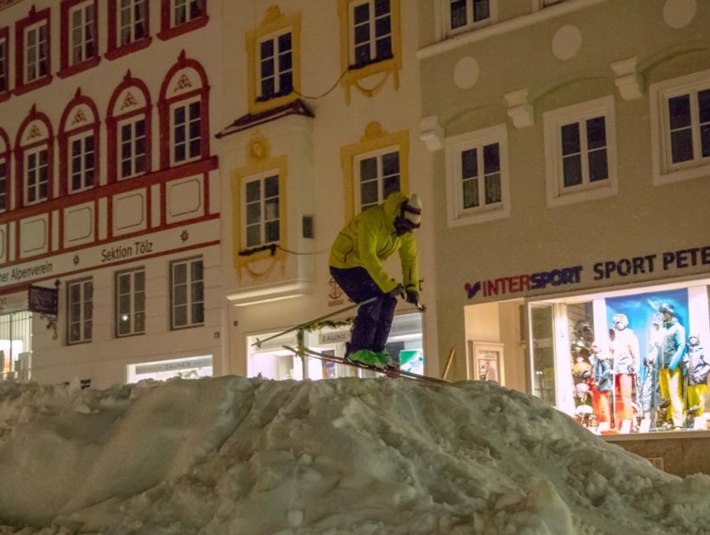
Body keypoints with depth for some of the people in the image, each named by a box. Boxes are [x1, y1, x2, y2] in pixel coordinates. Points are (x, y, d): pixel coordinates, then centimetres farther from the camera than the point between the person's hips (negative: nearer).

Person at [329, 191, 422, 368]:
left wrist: (411, 287, -14)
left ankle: (376, 349, 5)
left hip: (368, 266, 8)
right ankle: (358, 350, -14)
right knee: (372, 301, -22)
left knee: (388, 301, -5)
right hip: (344, 262, -8)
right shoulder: (372, 219, -30)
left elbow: (410, 258, 0)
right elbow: (367, 256, -36)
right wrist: (389, 285, -39)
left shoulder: (407, 229, -5)